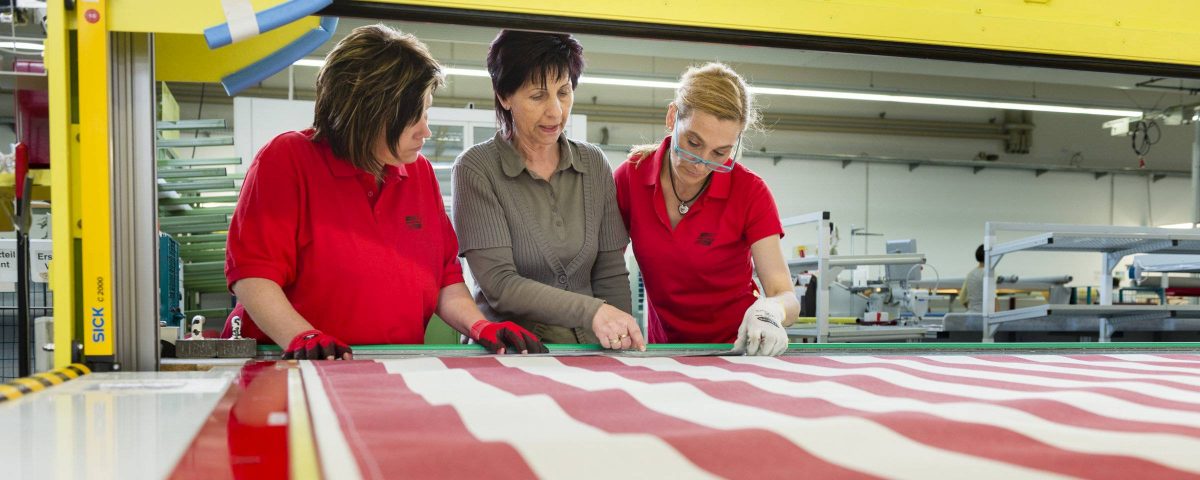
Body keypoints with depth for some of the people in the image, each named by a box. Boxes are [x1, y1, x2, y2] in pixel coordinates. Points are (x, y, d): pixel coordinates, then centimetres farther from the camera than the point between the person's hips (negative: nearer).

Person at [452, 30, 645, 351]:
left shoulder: (594, 164, 10)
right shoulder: (476, 169, -3)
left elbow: (610, 274, 9)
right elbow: (498, 285, -12)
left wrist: (622, 345, -6)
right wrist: (592, 312, -23)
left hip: (587, 349, 4)